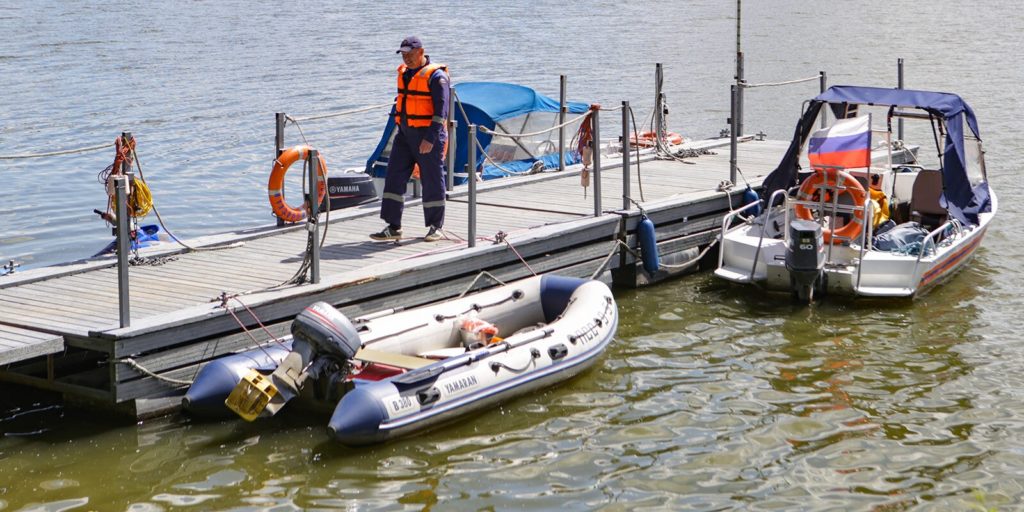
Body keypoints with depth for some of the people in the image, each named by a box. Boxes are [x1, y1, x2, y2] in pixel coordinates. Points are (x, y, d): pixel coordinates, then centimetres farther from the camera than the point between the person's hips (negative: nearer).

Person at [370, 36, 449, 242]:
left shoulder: (436, 76, -12)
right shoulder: (404, 73, 12)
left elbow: (441, 110, -17)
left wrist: (430, 139, -23)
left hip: (428, 136, -7)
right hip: (405, 134, 7)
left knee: (432, 180, 2)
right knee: (394, 177, 0)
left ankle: (435, 227, 14)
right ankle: (393, 227, 3)